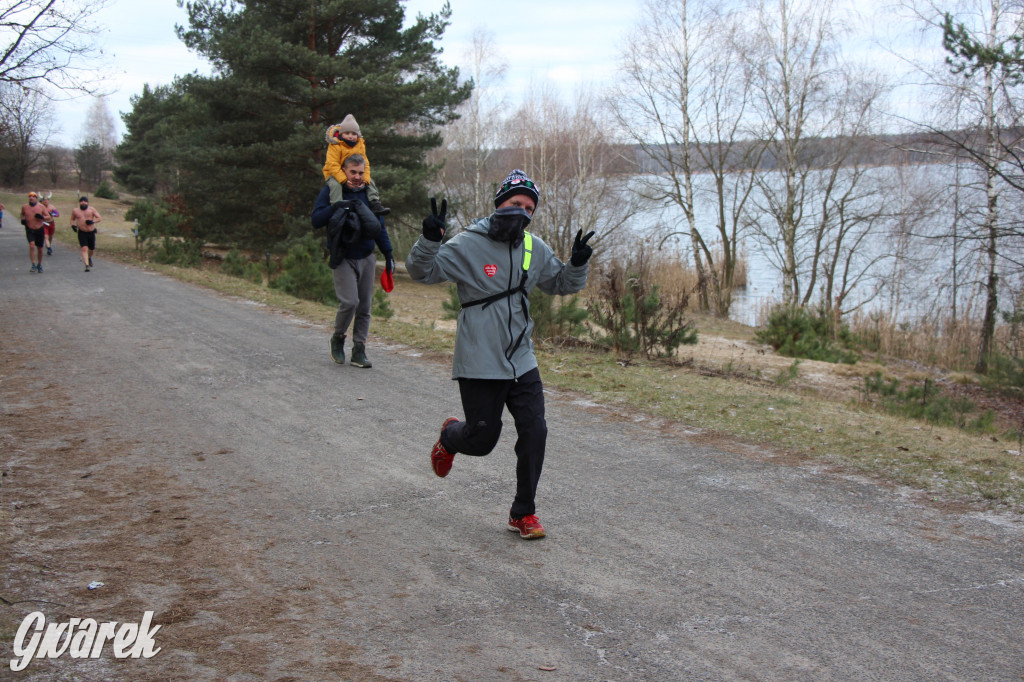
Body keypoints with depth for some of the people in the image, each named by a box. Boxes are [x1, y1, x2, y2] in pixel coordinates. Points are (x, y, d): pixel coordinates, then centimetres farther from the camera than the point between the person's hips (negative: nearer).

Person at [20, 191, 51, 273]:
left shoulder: (41, 207, -1)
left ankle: (39, 265, 30)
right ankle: (33, 265, -20)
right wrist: (22, 219, 1)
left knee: (40, 249, 9)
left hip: (40, 230, 1)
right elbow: (22, 214, 22)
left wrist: (42, 217, -20)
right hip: (29, 230, -1)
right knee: (32, 245, -22)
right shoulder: (24, 207, 2)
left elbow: (48, 217, 1)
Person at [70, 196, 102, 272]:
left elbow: (99, 218, -3)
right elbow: (72, 219, 20)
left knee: (92, 249, 15)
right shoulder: (75, 210, 5)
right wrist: (73, 225, -1)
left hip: (91, 232, 1)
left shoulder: (91, 209, 0)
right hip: (82, 233, -1)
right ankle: (87, 265, -23)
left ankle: (90, 258, 48)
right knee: (84, 248, -17)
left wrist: (92, 221, -21)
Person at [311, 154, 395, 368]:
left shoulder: (368, 193, 10)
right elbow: (316, 220, -9)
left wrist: (388, 253, 7)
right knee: (350, 301, -16)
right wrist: (334, 207, -24)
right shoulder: (330, 191, -1)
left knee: (364, 306, 3)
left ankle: (359, 351, 10)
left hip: (366, 258, 4)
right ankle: (337, 339, 10)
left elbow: (379, 225, 14)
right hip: (343, 258, -4)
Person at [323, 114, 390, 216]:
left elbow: (365, 163, 2)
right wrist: (344, 179, -35)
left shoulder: (360, 145, -1)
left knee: (370, 181, -2)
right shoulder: (335, 146, -19)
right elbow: (333, 165, -25)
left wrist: (365, 179, -15)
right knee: (335, 184, -35)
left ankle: (375, 203, -1)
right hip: (334, 173, -6)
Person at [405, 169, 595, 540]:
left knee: (534, 432, -4)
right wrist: (430, 239, -32)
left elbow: (561, 284, 19)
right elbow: (422, 271, -13)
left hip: (522, 360, 5)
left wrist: (578, 264, -2)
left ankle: (523, 512, 12)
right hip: (479, 364, -5)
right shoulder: (468, 244, -10)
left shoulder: (535, 249, 7)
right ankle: (450, 436, 41)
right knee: (482, 439, 3)